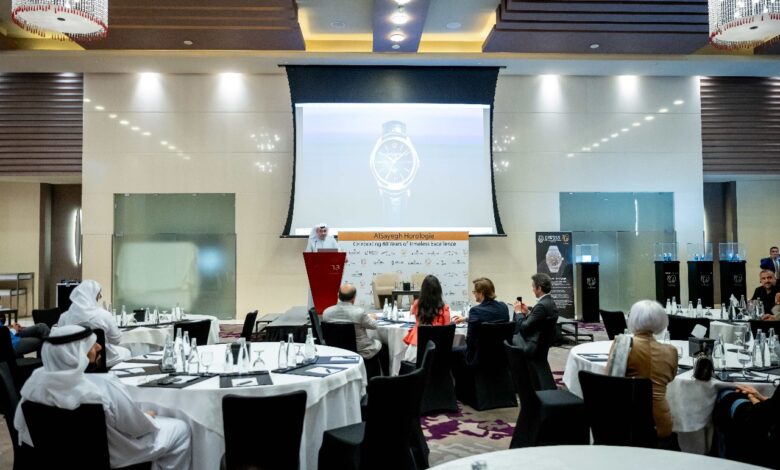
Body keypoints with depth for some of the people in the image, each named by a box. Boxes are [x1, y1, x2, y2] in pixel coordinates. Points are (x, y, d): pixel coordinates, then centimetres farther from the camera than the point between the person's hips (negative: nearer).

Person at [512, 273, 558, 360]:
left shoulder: (542, 305, -25)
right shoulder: (550, 301, 5)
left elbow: (524, 327, -20)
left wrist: (519, 312, -6)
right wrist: (527, 312, 5)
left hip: (533, 347, -9)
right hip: (542, 343, 9)